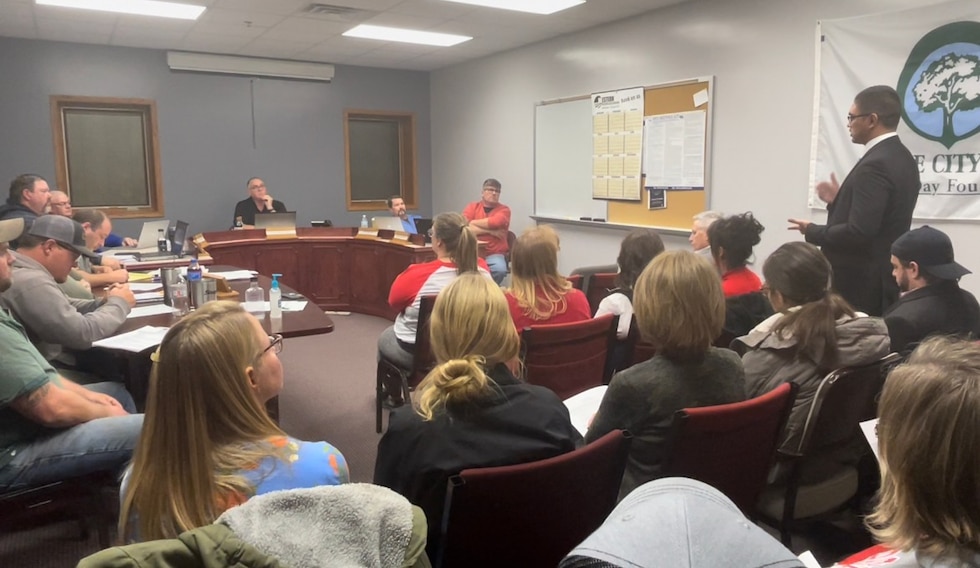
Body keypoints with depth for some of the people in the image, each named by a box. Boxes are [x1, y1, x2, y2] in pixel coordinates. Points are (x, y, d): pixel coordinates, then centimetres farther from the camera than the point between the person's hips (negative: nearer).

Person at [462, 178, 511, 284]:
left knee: (500, 270, -32)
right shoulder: (472, 207, 10)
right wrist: (489, 231, -11)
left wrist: (473, 222, -3)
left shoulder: (504, 210, 6)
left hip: (495, 254, 0)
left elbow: (494, 222, -15)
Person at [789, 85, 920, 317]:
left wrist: (812, 231, -11)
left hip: (861, 284, -10)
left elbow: (858, 232, -25)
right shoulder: (901, 158, 11)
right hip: (882, 280, 10)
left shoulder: (875, 165, -20)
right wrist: (838, 200, 11)